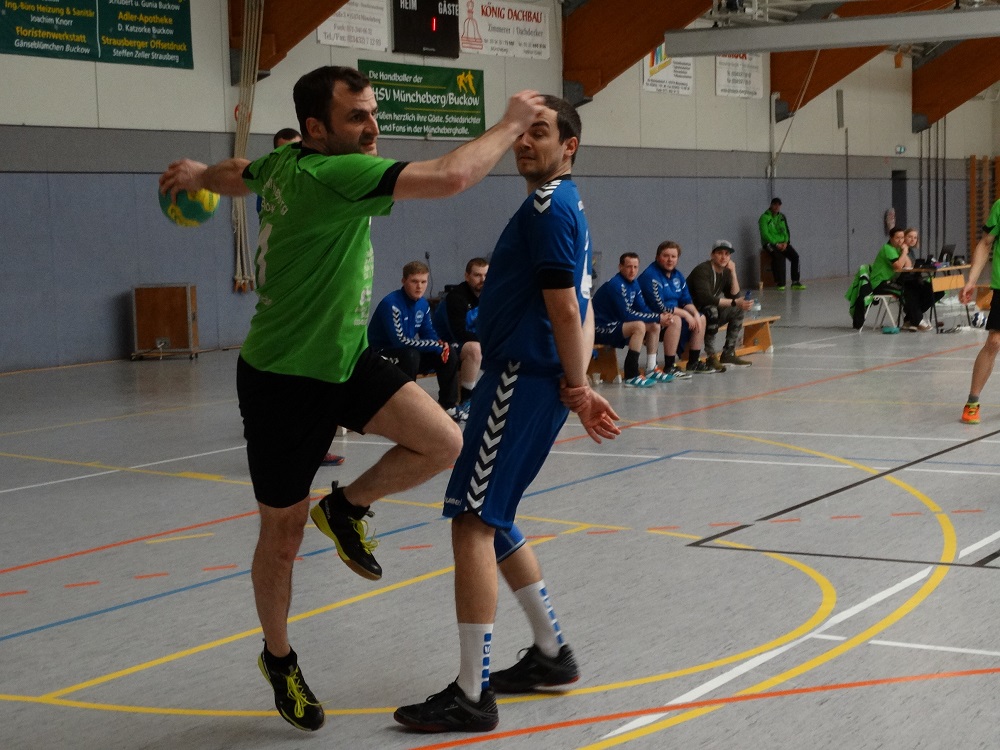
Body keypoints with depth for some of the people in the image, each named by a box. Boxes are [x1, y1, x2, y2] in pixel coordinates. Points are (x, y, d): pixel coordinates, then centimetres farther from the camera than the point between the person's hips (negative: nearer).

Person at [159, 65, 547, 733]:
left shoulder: (288, 164, 1)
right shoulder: (332, 174, -26)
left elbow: (238, 173, 25)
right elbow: (450, 177, -34)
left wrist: (196, 173, 47)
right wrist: (509, 125, -19)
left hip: (346, 358, 8)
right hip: (284, 380, -8)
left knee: (444, 442, -10)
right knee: (283, 532, 9)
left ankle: (347, 507, 16)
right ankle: (279, 659, 31)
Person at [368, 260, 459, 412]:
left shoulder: (423, 304, 1)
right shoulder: (391, 303, -24)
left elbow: (428, 333, 11)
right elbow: (399, 340, -30)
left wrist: (441, 344, -14)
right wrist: (436, 346, -26)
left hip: (411, 354, 8)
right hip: (381, 354, -8)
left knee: (448, 353, -4)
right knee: (411, 355, -36)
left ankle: (447, 406, 4)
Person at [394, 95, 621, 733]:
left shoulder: (548, 206, -12)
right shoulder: (568, 205, 20)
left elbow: (565, 307, -18)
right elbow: (581, 308, 19)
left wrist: (575, 386, -13)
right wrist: (578, 385, 13)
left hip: (522, 379, -11)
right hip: (531, 377, 11)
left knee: (474, 524, -10)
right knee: (491, 522, 19)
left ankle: (473, 695, -9)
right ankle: (552, 653, 28)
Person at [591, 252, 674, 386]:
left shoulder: (633, 284, 8)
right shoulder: (616, 285, -21)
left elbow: (643, 309, 9)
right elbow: (626, 314, -25)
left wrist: (661, 316, -13)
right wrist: (658, 318, -23)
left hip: (615, 326, 10)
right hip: (601, 329, -10)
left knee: (654, 326, 8)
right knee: (639, 326, -30)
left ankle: (651, 370, 8)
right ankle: (631, 376, -30)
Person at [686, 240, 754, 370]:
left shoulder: (725, 272, 6)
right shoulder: (703, 270, -20)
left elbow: (735, 295, 0)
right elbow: (706, 298, -33)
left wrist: (733, 272, -9)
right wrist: (734, 302, -35)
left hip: (709, 314, 9)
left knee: (738, 310, 5)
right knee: (711, 310, -35)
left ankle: (728, 353, 4)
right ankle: (711, 356, -30)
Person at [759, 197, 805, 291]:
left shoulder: (782, 217, 14)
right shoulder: (764, 217, -6)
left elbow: (786, 231, 14)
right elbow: (765, 234, -13)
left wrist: (786, 242, -6)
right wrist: (776, 244, -18)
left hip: (783, 243, 6)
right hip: (770, 243, -6)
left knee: (795, 256, -17)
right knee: (779, 257, -34)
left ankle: (795, 282, -13)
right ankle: (780, 283, -29)